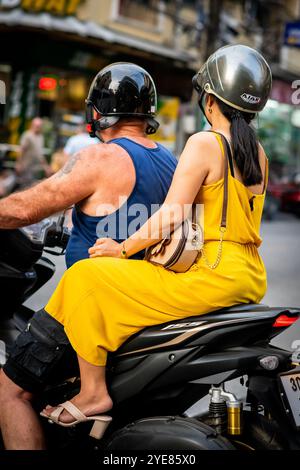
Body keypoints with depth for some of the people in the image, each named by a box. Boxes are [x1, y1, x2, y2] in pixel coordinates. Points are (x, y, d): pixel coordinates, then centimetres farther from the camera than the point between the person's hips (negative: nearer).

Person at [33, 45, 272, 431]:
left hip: (211, 276, -10)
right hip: (251, 279, 10)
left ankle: (93, 393, -5)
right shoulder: (258, 152, 14)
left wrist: (123, 248, -4)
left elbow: (171, 217, -17)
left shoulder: (204, 144, -11)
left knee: (85, 276, -6)